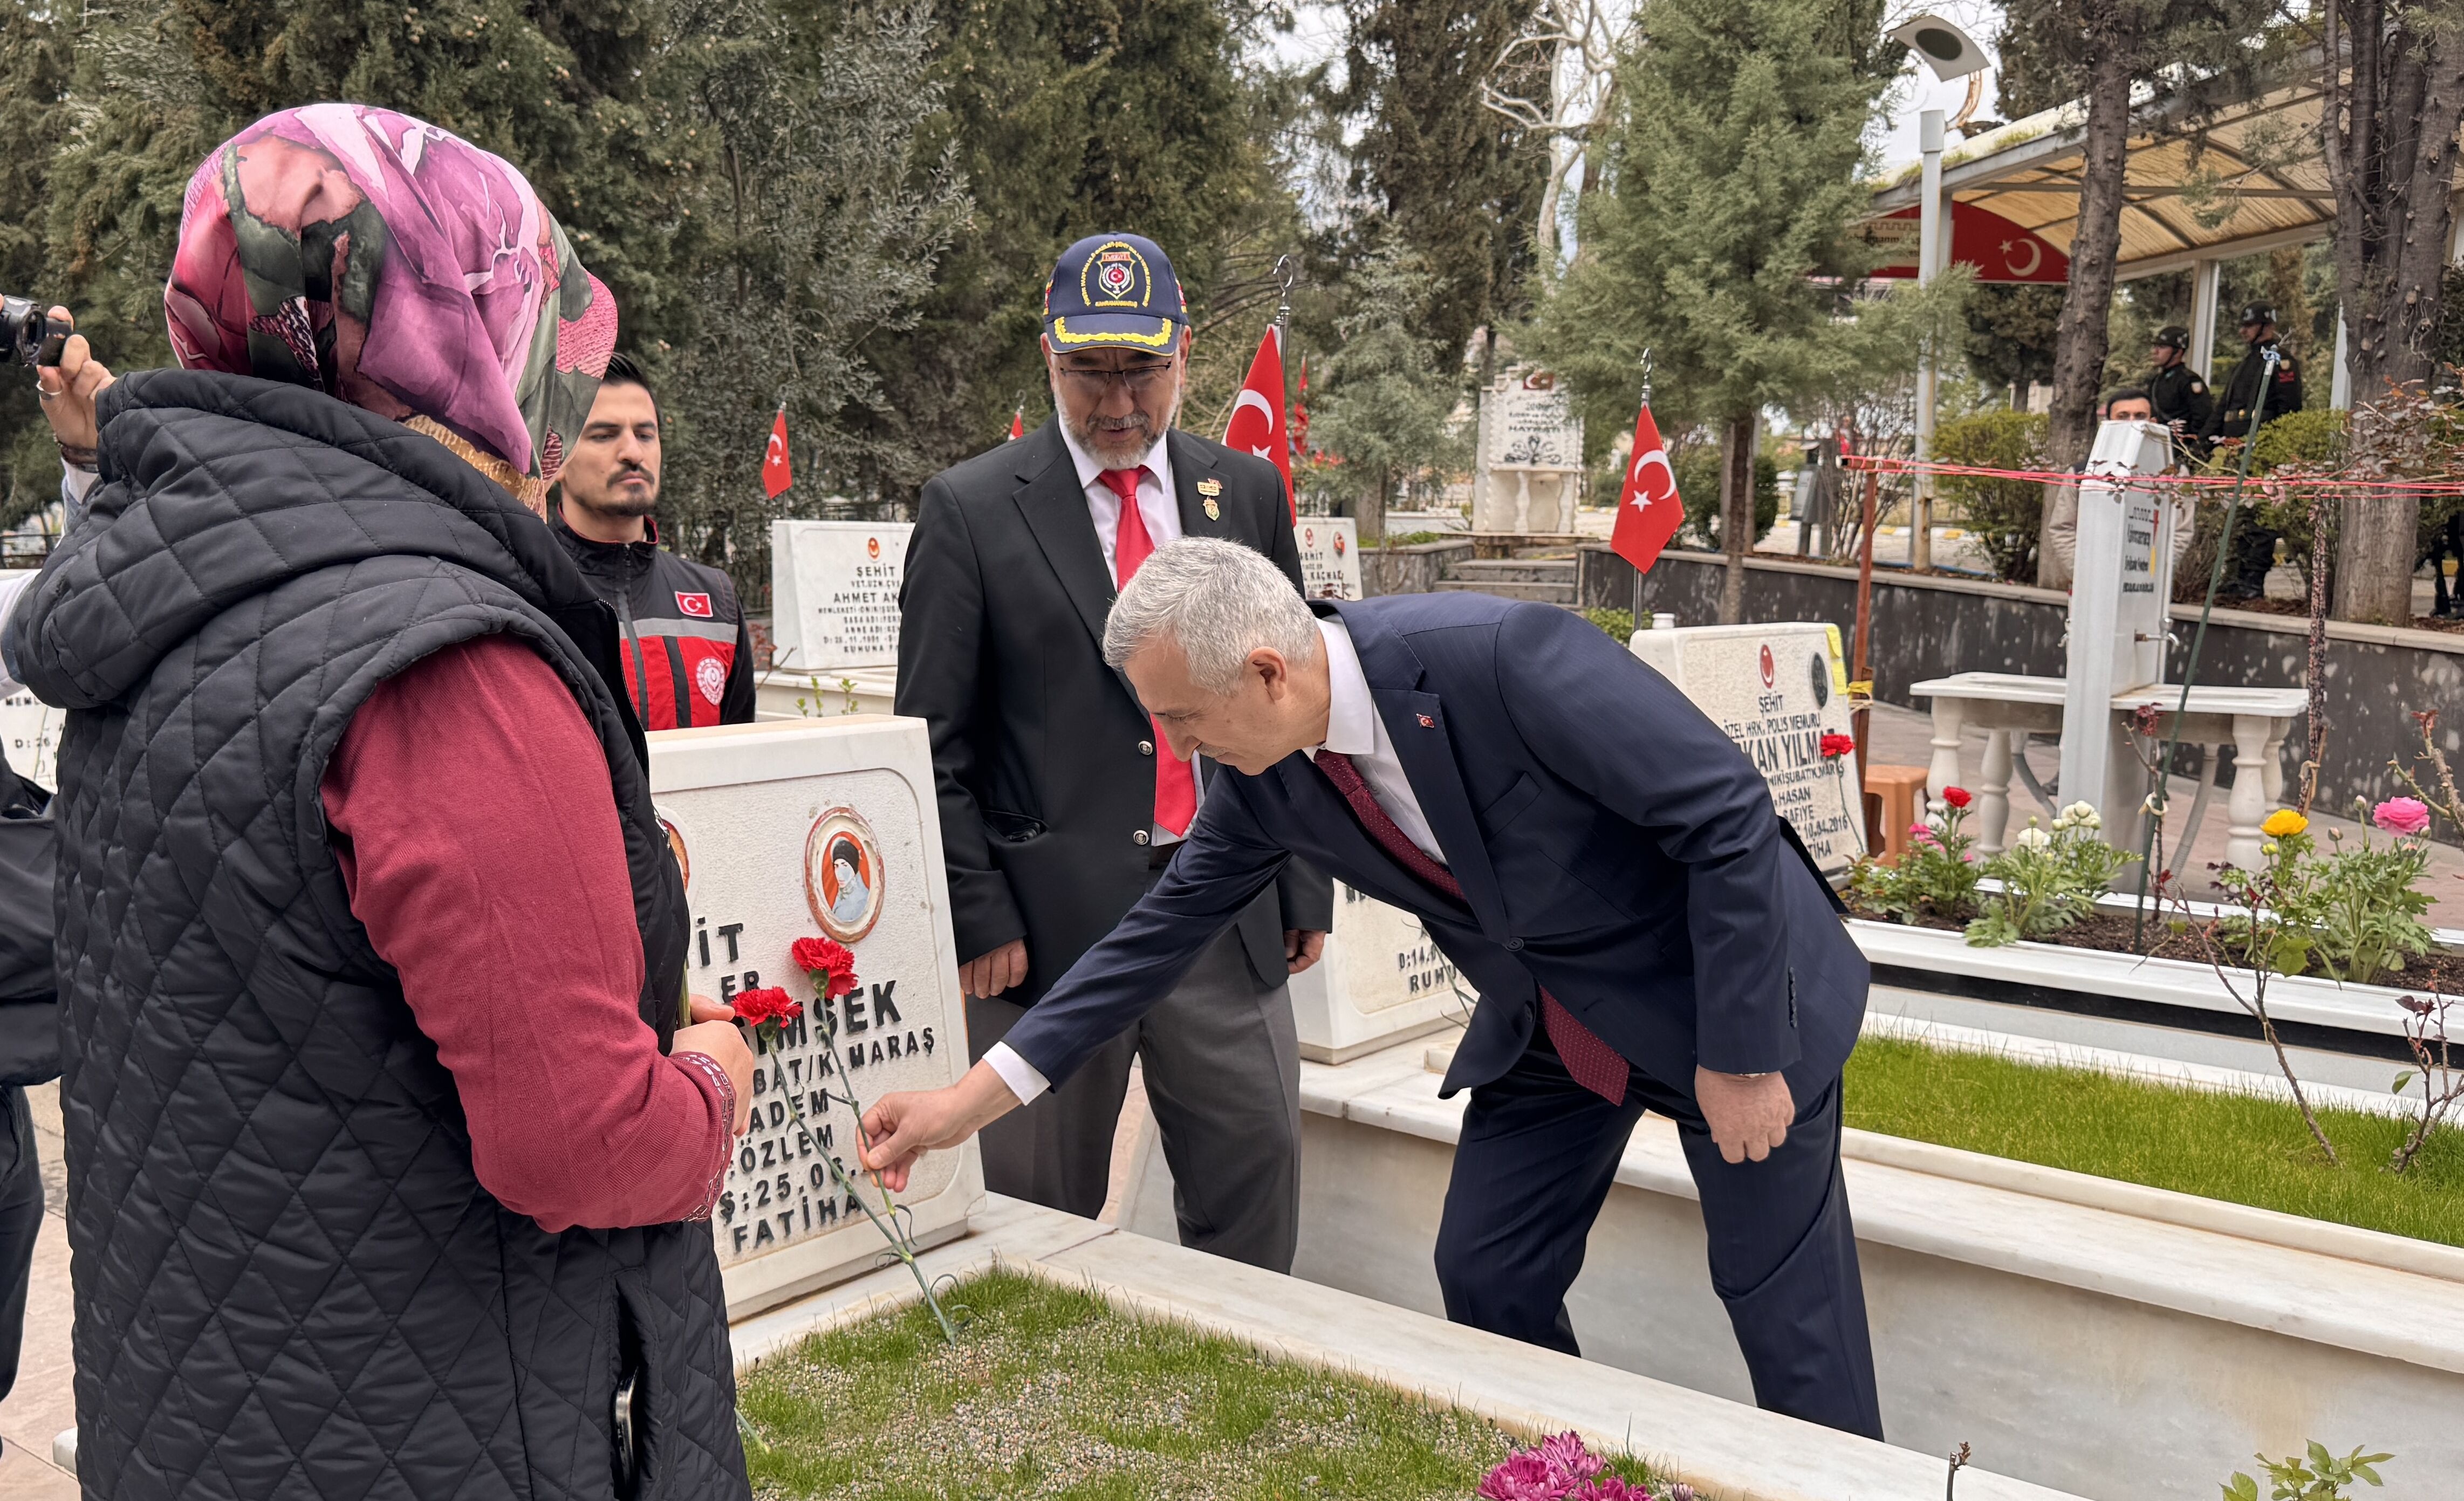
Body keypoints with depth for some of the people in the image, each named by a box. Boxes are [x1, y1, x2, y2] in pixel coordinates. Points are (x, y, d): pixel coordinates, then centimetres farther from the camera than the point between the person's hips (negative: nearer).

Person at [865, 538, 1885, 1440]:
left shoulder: (1504, 658, -33)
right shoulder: (1266, 775, -12)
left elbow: (1730, 816, -27)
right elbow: (1164, 930, -2)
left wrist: (1738, 1054, -22)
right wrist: (967, 1103, -4)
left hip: (1726, 990, -6)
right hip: (1543, 1024, 6)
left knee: (1783, 1304, 3)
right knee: (1486, 1281, 7)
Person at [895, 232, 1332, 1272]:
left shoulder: (1249, 493, 9)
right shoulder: (970, 508, -2)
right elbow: (933, 744, -3)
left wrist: (1306, 887, 9)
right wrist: (976, 917, -9)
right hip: (1051, 916, -3)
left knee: (1257, 1184, 10)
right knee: (1039, 1223, 9)